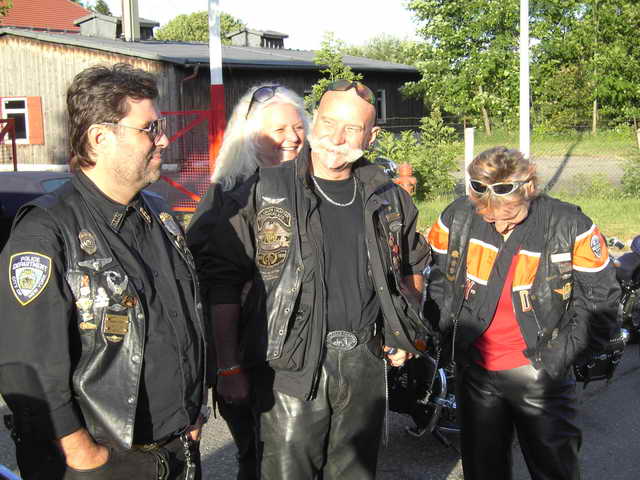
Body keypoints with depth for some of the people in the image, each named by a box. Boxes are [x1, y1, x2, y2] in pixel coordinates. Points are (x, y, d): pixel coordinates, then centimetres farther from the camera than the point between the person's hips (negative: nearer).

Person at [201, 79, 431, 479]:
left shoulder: (388, 199, 6)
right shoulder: (263, 194, -7)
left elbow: (413, 265, 22)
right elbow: (225, 282, -8)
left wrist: (406, 334, 12)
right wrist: (228, 367, -11)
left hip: (364, 364, 4)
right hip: (292, 368, -4)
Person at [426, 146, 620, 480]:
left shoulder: (570, 227, -15)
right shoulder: (457, 218, -7)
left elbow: (600, 300, -7)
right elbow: (438, 282, 8)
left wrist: (561, 356, -11)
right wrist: (453, 336, 1)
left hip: (539, 374, -2)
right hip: (474, 370, 3)